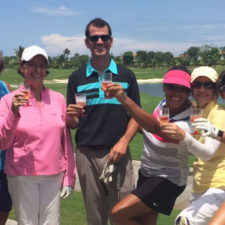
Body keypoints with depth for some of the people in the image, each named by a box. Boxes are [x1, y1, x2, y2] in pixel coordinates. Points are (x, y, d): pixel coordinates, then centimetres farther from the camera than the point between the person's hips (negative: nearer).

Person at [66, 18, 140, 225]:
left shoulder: (126, 75, 6)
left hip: (118, 153, -1)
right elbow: (72, 123, 7)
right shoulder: (77, 78, 7)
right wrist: (71, 116, -15)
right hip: (87, 155, 1)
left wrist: (124, 141, -10)